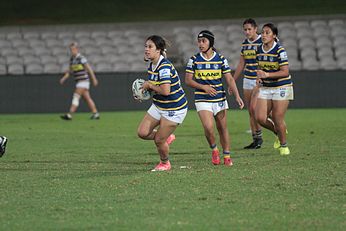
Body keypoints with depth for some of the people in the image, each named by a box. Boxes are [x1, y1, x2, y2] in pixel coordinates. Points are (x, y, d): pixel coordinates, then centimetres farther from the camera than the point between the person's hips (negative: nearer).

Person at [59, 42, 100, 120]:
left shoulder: (81, 58, -12)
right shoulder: (72, 59, 11)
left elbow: (89, 68, -9)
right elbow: (70, 70, 18)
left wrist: (94, 79, -8)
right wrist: (64, 78, 5)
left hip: (83, 81, -8)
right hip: (78, 81, 8)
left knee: (76, 97, -13)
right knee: (87, 98, 10)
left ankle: (69, 115, -19)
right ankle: (95, 114, 16)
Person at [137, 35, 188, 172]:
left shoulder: (164, 66, -26)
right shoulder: (151, 65, 3)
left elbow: (165, 90, -35)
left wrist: (149, 85, -19)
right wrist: (144, 89, -2)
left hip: (174, 109, -8)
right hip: (158, 106, 8)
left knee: (159, 140, -3)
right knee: (142, 132, -1)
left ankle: (165, 163, 25)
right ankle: (167, 137, 26)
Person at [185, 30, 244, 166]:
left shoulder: (221, 59, 1)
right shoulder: (194, 60, -1)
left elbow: (230, 80, 1)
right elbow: (188, 80, 0)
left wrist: (237, 96, -11)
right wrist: (203, 87, -14)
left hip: (219, 99, 1)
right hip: (202, 99, -1)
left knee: (222, 128, 7)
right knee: (208, 127, -17)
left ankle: (227, 156, 22)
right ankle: (214, 149, 10)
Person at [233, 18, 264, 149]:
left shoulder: (262, 42, -9)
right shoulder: (245, 44, 11)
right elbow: (241, 64, 18)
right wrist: (232, 82, 17)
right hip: (247, 80, 7)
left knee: (253, 108, -17)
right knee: (250, 112, 5)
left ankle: (259, 136, -3)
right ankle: (255, 139, 9)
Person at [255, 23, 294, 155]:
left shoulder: (279, 50, -16)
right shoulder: (259, 50, 4)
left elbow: (285, 72, -20)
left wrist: (266, 75, -29)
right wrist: (259, 76, -2)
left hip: (281, 87, -6)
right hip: (265, 88, 6)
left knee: (278, 119, -4)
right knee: (260, 118, -5)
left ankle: (283, 145, 19)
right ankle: (278, 132, 24)